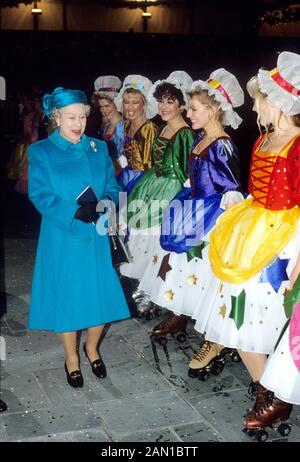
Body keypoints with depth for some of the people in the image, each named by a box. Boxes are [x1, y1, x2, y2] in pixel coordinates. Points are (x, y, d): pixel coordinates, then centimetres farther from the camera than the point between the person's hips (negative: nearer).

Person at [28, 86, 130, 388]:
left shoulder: (98, 149, 7)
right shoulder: (41, 152, -3)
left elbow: (112, 188, 5)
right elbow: (40, 195, -11)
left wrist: (105, 205, -18)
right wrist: (75, 212, -24)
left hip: (96, 236, 3)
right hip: (62, 237, -3)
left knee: (100, 295, 5)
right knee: (66, 297, 7)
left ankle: (92, 348, 33)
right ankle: (71, 358, 29)